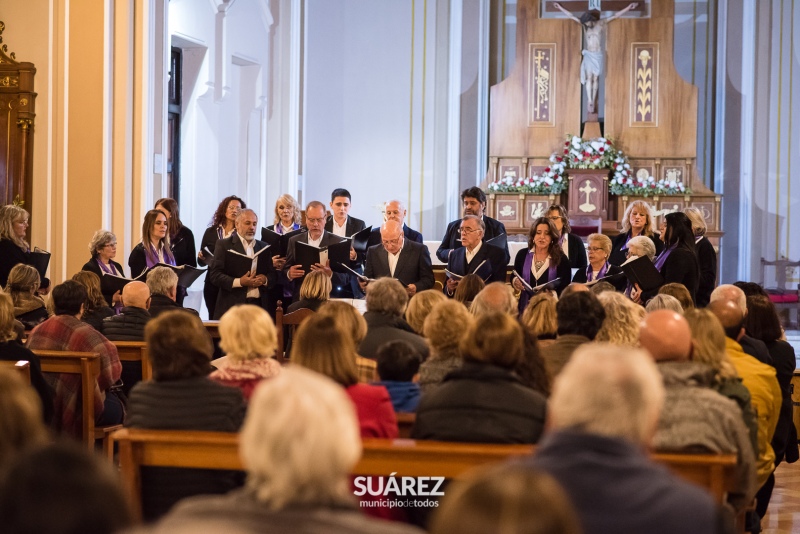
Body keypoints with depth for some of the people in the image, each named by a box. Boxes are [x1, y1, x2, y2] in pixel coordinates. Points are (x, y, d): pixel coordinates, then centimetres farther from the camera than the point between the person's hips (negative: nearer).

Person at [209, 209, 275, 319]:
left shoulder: (264, 247, 18)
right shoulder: (224, 245, 4)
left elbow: (273, 275, 17)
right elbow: (215, 275, -4)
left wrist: (265, 280, -7)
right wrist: (239, 282, -17)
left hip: (258, 305, 4)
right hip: (232, 306, -4)